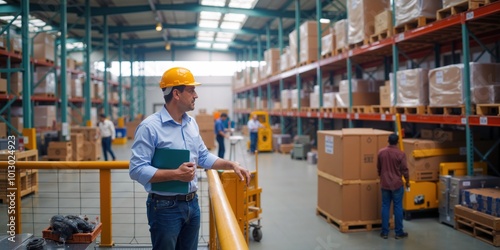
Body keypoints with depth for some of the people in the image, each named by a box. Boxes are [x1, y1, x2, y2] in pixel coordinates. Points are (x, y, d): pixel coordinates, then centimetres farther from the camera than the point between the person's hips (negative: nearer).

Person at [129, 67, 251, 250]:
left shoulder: (192, 123, 8)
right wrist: (175, 174, -27)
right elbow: (137, 170, -21)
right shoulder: (149, 126, -17)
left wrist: (231, 165, 5)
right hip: (165, 207, -7)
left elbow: (203, 156, 17)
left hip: (192, 204, 7)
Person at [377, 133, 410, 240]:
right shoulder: (400, 154, -12)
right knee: (398, 207, 5)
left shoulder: (381, 152, -1)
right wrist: (407, 181, 9)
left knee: (385, 207, 7)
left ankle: (385, 232, 10)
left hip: (384, 184, 3)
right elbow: (404, 170, -6)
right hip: (397, 184, -3)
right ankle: (399, 232, 11)